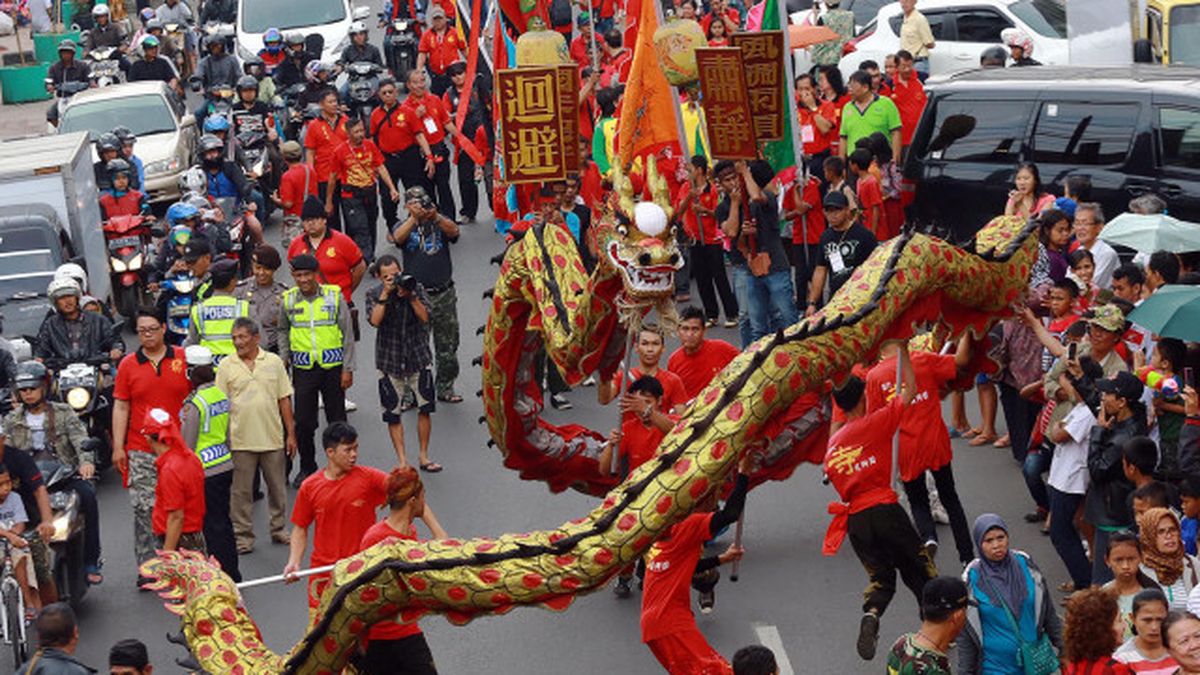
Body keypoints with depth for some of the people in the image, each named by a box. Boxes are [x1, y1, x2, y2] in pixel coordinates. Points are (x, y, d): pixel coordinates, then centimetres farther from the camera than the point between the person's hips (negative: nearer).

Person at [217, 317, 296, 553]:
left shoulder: (274, 362, 4)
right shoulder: (226, 366, 0)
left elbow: (284, 400, 7)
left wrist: (291, 434, 4)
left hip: (273, 438, 2)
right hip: (240, 441, -1)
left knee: (278, 487, 11)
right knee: (241, 491, 3)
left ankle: (278, 529, 25)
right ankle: (242, 535, 12)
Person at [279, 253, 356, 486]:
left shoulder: (334, 296, -4)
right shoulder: (288, 300, 1)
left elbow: (348, 334, 0)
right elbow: (283, 331, 16)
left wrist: (348, 368, -4)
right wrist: (283, 361, 7)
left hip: (332, 366, -1)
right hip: (303, 368, 1)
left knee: (337, 419, 6)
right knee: (303, 421, 4)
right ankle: (307, 467, 20)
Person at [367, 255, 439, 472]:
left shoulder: (416, 288, -1)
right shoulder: (374, 294, -3)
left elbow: (425, 317, -11)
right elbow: (375, 320, -19)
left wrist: (410, 295, -20)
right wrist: (385, 294, -22)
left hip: (418, 357, 1)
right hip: (389, 360, -1)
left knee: (425, 409, 2)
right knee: (393, 413, 0)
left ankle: (423, 456, 15)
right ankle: (402, 460, 8)